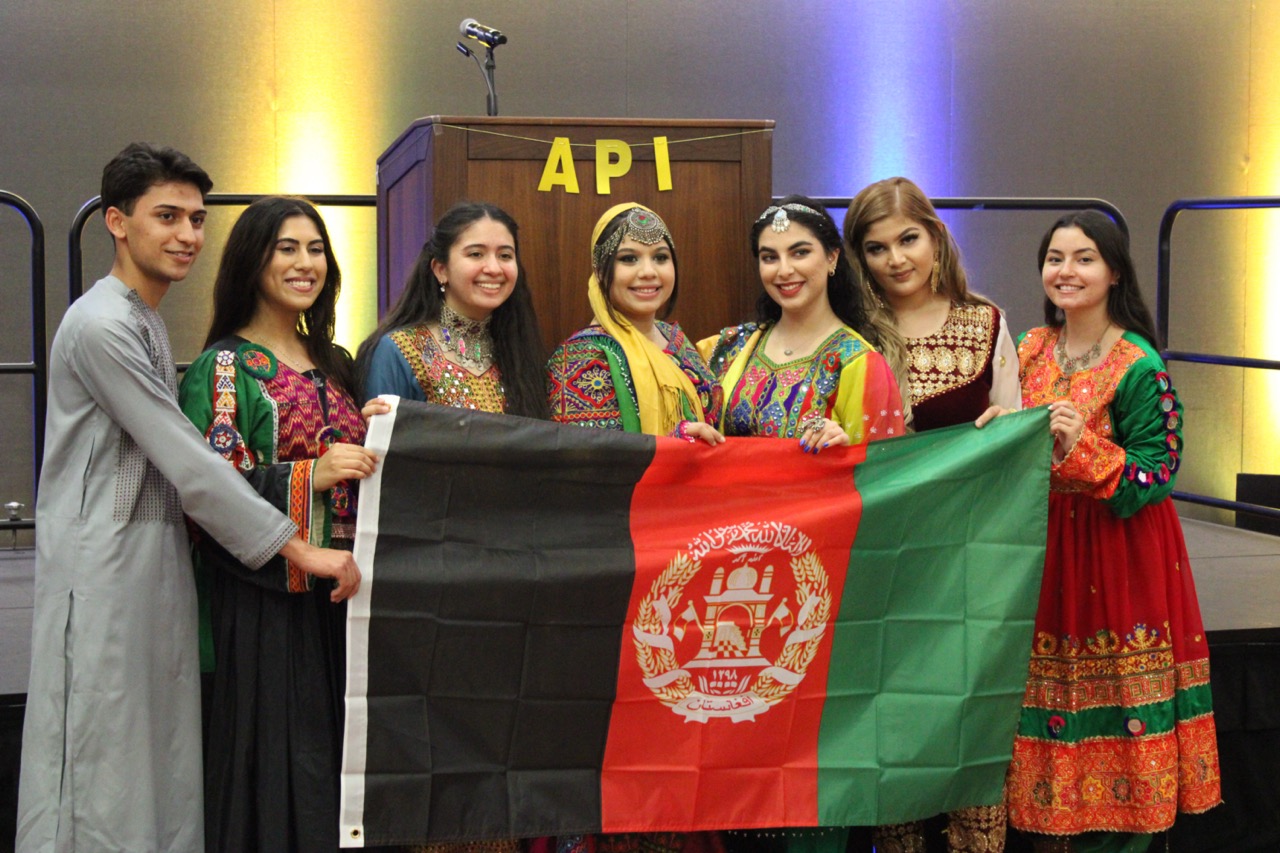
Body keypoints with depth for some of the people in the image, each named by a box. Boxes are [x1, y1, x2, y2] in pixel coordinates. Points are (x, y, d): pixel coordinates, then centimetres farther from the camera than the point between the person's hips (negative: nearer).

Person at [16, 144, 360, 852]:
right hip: (104, 572, -9)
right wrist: (299, 548, -15)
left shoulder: (149, 322, 17)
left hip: (157, 559, 9)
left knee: (158, 760, 10)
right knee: (101, 762, -3)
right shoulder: (100, 326, -14)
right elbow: (186, 460, -17)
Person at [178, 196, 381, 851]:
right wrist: (309, 476, -22)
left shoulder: (334, 364, 16)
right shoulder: (224, 367, -3)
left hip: (336, 590, 6)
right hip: (264, 594, -6)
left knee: (337, 745, 5)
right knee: (276, 754, -4)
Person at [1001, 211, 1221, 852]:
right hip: (1042, 552, 5)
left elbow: (1156, 476, -14)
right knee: (1048, 710, 11)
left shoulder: (1139, 365, -12)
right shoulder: (1030, 349, 6)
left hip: (1117, 557, -5)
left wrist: (1085, 450, -26)